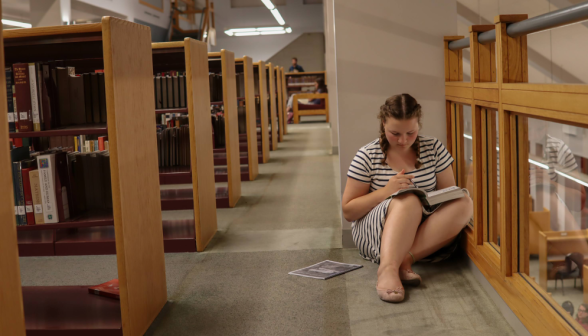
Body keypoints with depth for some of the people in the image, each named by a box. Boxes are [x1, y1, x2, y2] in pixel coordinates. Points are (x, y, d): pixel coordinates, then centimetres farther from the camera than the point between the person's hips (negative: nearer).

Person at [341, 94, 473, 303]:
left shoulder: (433, 148, 5)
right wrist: (386, 191, -18)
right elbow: (348, 212, -3)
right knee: (409, 201, -33)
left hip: (425, 231, 4)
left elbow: (451, 194, 7)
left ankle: (405, 259, -35)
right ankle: (388, 269, -53)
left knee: (464, 204, -24)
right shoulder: (367, 156, -3)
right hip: (373, 237, -3)